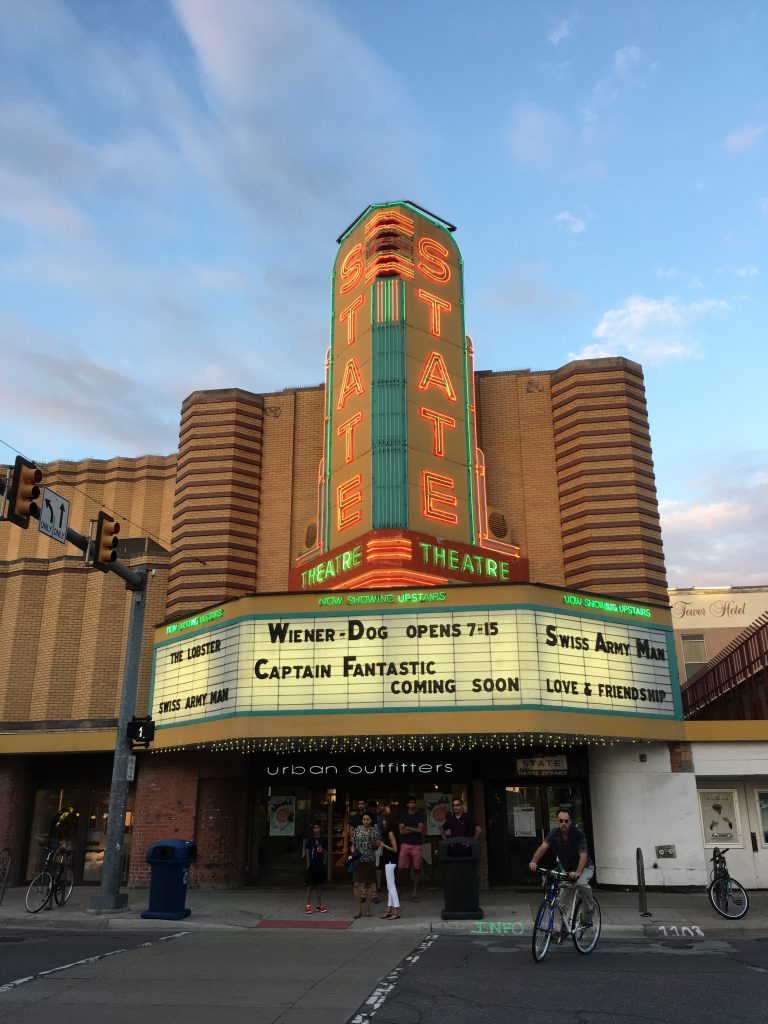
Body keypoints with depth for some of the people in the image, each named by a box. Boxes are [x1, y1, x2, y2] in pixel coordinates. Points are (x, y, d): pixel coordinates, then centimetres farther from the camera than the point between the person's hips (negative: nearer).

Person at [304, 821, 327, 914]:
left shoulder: (323, 840, 7)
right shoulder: (310, 840, -3)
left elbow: (325, 853, 11)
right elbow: (307, 852, -4)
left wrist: (324, 864, 3)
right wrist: (308, 864, -9)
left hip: (320, 866, 3)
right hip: (312, 866, -3)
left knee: (318, 885, 11)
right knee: (310, 885, -1)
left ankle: (319, 905, 15)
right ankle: (308, 905, 4)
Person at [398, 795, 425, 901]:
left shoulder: (420, 816, 6)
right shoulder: (403, 816, 8)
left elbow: (420, 829, -5)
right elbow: (401, 831, -2)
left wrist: (408, 828, -1)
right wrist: (415, 830, -6)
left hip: (416, 845, 0)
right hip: (405, 844, 0)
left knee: (416, 870, 2)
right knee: (401, 868, -9)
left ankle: (415, 893, 10)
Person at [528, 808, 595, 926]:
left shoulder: (578, 834, -25)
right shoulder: (554, 834, -15)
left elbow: (583, 855, -33)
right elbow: (543, 847, -28)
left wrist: (577, 873, -50)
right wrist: (534, 861, -47)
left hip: (584, 867, -4)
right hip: (567, 869, 4)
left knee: (581, 883, -34)